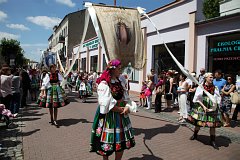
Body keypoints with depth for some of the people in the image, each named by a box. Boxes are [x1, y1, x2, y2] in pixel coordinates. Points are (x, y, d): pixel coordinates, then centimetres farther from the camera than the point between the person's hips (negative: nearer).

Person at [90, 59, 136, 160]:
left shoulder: (119, 82, 8)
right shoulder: (104, 84, -16)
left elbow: (126, 98, 7)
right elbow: (106, 105, -21)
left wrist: (127, 107, -12)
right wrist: (121, 109, -13)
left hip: (121, 114, 7)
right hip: (108, 116, -7)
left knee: (122, 141, 12)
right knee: (107, 142, 7)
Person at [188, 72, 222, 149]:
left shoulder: (215, 88, 0)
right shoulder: (201, 87, -5)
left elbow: (218, 99, 1)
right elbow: (197, 99, -5)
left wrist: (214, 106, -16)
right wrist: (203, 106, -14)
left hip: (212, 108, 1)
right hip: (201, 107, -1)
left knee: (212, 123, 2)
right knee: (198, 122, 10)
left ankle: (212, 141, 15)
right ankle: (195, 135, 36)